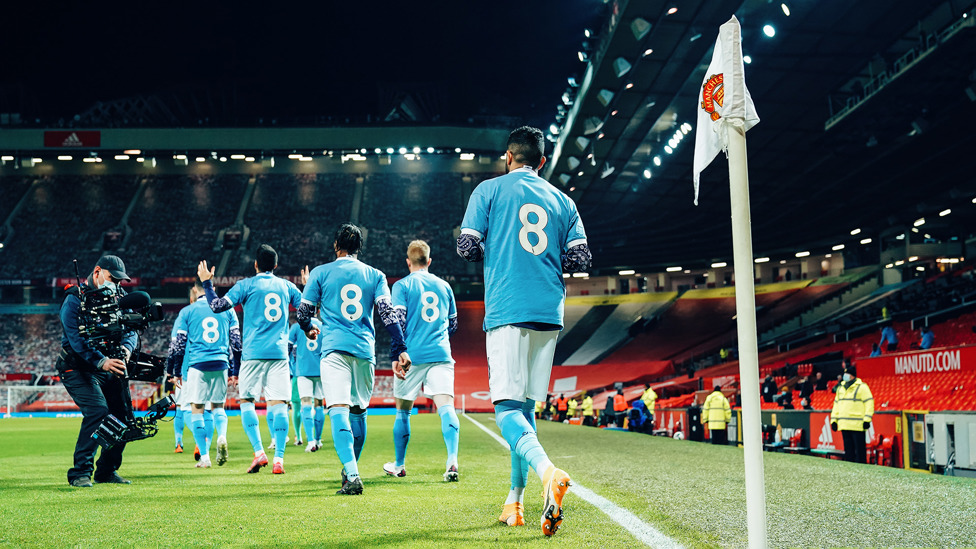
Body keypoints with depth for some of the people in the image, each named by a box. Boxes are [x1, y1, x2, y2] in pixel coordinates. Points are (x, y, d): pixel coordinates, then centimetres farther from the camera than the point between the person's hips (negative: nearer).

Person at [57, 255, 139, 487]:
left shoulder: (119, 297, 7)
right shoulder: (74, 299, -13)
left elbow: (130, 330, 1)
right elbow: (76, 338, -24)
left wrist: (125, 349, -22)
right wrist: (101, 361, -36)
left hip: (110, 366, 6)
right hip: (80, 368, -6)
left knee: (123, 416, 4)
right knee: (98, 411, -23)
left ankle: (106, 471, 21)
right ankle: (80, 472, -12)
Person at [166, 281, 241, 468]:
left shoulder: (187, 312, 3)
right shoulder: (227, 310, 10)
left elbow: (177, 344, 3)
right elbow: (236, 342, 11)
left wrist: (175, 372, 13)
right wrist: (234, 372, 17)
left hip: (196, 364, -2)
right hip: (221, 364, 2)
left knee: (196, 409, 5)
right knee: (218, 406, 15)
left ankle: (204, 456, 0)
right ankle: (222, 436, -15)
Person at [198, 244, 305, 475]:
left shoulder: (246, 285, 0)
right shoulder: (287, 286, 11)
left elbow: (218, 306, -7)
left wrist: (207, 282, 6)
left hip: (253, 353, -2)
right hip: (279, 353, 3)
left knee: (246, 400, 9)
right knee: (278, 404, 0)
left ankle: (259, 452, -4)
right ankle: (279, 458, -6)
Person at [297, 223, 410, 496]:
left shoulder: (321, 272, 7)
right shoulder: (375, 275, 11)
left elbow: (303, 312, 8)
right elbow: (388, 313, 0)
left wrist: (309, 329, 31)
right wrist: (399, 351, -3)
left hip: (335, 348, -3)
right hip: (365, 350, 3)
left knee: (339, 410, -12)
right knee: (358, 411, 17)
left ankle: (352, 476, -27)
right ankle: (350, 469, 29)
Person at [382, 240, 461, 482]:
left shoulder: (402, 285, 2)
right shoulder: (444, 285, 14)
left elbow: (398, 319, -8)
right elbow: (453, 323, 22)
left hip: (412, 355, -2)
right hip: (441, 354, 2)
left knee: (403, 411, 13)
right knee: (446, 406, -9)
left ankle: (399, 465, 25)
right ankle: (452, 460, -29)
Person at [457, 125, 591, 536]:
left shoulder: (489, 190, 6)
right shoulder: (563, 201, 15)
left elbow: (467, 247, -2)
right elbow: (580, 260, 6)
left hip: (506, 310, -4)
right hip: (549, 313, 4)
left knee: (507, 407, -9)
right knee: (526, 405, 13)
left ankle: (548, 471, -35)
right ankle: (514, 501, 15)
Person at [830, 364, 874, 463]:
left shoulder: (861, 387, -4)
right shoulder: (841, 387, 18)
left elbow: (869, 403, -8)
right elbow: (836, 404, 23)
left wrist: (867, 420, -14)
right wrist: (833, 420, 16)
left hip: (857, 425, -7)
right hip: (844, 425, 7)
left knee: (859, 448, -5)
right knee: (848, 448, 10)